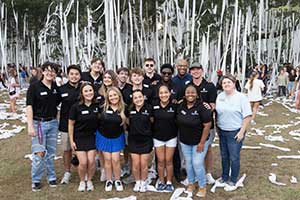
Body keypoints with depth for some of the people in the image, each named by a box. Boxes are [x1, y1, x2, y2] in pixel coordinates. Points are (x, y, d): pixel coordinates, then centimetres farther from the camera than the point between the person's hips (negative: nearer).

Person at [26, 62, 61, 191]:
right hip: (39, 123, -4)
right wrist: (30, 126, -17)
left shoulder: (56, 87, 5)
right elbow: (29, 106, -12)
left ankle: (51, 177, 27)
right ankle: (36, 180, 12)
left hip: (53, 123, 4)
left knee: (51, 152, 12)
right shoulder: (34, 87, -9)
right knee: (39, 153, -6)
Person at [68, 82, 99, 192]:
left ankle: (89, 180, 21)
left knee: (91, 161, -5)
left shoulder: (97, 105, -5)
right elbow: (71, 124, -5)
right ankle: (82, 181, 21)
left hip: (92, 137, 2)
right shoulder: (76, 107, -13)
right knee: (83, 162, -7)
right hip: (79, 138, -2)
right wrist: (71, 140, -4)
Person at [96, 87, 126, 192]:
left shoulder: (123, 109, -9)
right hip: (104, 137, 0)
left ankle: (118, 180, 19)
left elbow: (126, 123, 4)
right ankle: (109, 181, 22)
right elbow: (97, 120, 0)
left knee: (115, 160, 0)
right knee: (107, 159, 6)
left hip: (117, 138, 0)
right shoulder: (103, 108, -12)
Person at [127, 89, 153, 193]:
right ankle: (137, 182, 25)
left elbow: (152, 121, 4)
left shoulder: (149, 109, -9)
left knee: (144, 164, 4)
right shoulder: (130, 110, -2)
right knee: (136, 164, 4)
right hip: (133, 140, 2)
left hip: (146, 140, -2)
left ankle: (143, 183, 25)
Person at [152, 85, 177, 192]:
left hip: (171, 137, -1)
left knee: (168, 161, 7)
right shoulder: (154, 106, -6)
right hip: (158, 137, 1)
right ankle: (161, 182, 24)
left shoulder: (174, 106, -10)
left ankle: (169, 182, 23)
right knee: (160, 161, 8)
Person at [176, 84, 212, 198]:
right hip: (184, 142, 5)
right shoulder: (181, 106, -3)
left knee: (197, 164, -2)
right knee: (188, 163, 15)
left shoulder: (202, 107, -19)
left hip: (199, 142, -5)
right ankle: (191, 183, 36)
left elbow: (207, 125, -18)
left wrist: (202, 143, -17)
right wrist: (181, 136, 6)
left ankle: (202, 186, 20)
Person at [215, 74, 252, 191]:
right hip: (222, 131, 5)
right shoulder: (220, 96, 4)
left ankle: (233, 181, 23)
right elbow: (216, 112, 12)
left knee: (234, 158, 6)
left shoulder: (241, 97, -12)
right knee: (224, 156, 18)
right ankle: (224, 178, 36)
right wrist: (217, 127, 3)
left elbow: (247, 116, -14)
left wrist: (242, 132, -16)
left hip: (235, 132, -5)